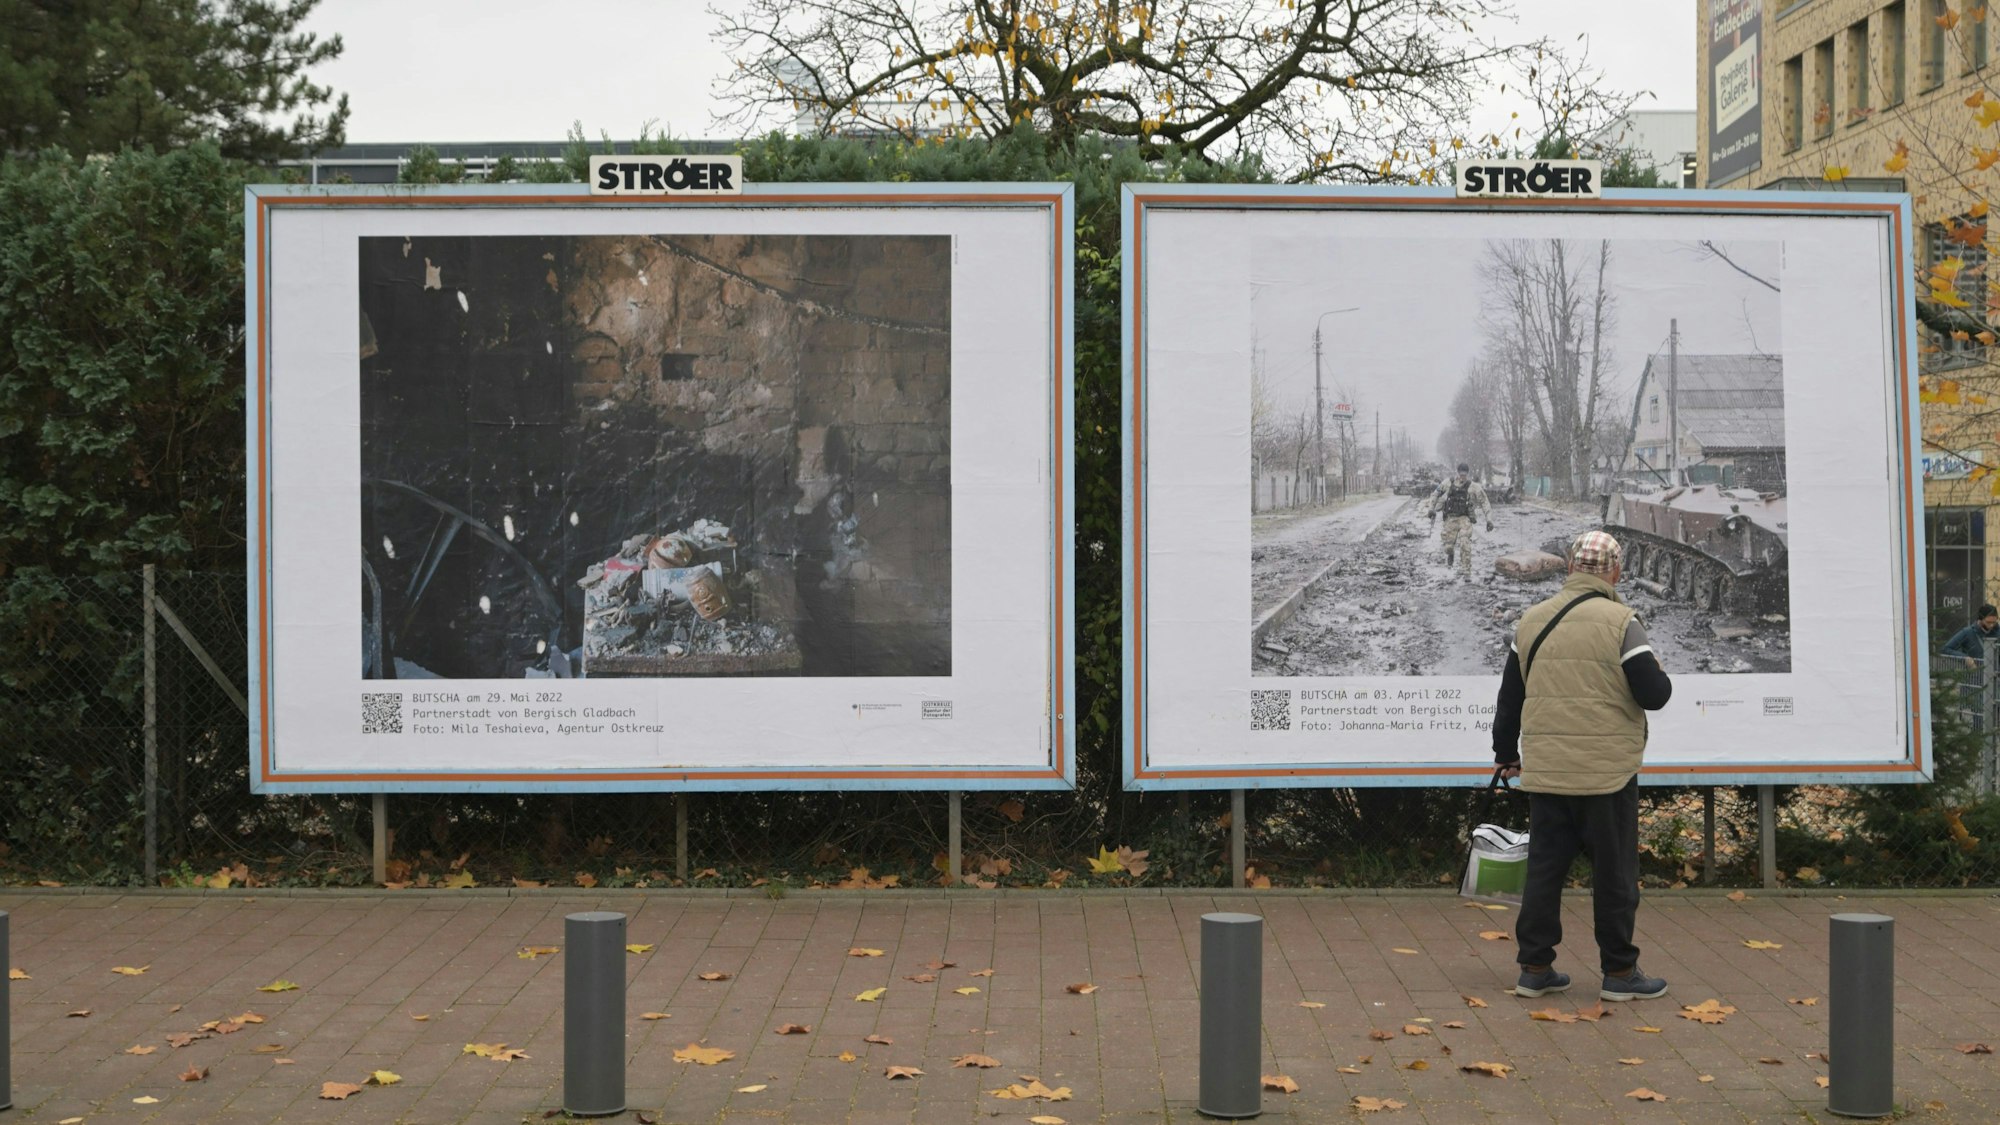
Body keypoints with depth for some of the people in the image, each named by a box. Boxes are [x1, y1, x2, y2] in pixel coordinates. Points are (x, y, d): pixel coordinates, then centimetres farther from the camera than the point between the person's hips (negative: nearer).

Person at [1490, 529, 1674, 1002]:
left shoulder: (1532, 620, 8)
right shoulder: (1619, 621, -10)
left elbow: (1509, 694, 15)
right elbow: (1654, 694, -11)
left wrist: (1506, 752, 26)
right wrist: (1660, 675, 12)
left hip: (1544, 772, 5)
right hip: (1606, 770, -5)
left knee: (1544, 868, 11)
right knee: (1613, 872, 5)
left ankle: (1535, 968, 14)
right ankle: (1619, 972, 12)